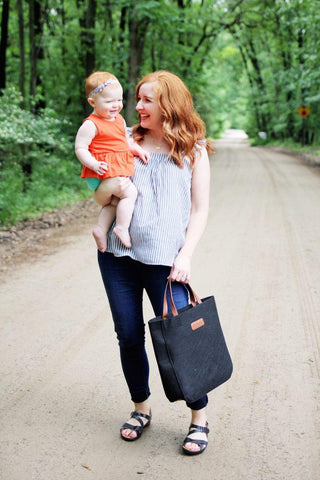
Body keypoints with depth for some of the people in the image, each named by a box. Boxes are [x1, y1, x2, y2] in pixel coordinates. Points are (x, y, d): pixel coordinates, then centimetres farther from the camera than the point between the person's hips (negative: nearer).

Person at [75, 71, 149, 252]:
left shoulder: (119, 120, 14)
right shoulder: (91, 125, -13)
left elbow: (126, 141, 27)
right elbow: (80, 148, -15)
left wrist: (138, 149, 9)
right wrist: (94, 164, -28)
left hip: (119, 172, 9)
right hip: (103, 173, -9)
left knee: (114, 203, 15)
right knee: (130, 192, -17)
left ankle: (101, 229, 23)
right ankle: (122, 228, -12)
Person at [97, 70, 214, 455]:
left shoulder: (193, 150, 5)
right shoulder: (127, 141, 12)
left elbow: (200, 210, 3)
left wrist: (185, 255, -9)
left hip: (164, 258, -3)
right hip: (118, 254, 3)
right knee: (129, 337, 8)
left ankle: (199, 418, 15)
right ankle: (141, 408, 29)